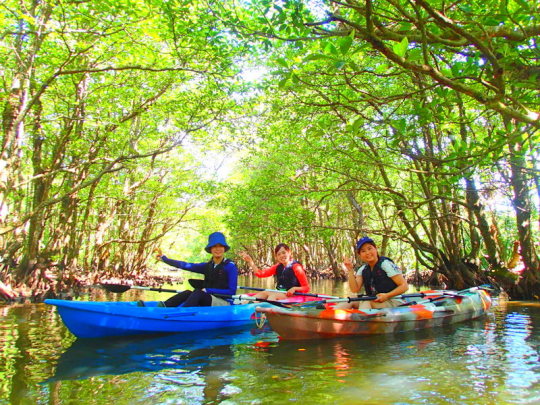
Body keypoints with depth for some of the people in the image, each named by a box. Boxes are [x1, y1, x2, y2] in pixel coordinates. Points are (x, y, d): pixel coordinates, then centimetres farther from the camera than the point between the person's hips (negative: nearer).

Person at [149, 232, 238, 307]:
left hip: (224, 304, -6)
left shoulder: (230, 266, -5)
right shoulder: (207, 266, 12)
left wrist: (208, 290, -13)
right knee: (188, 293, -20)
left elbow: (232, 291, -10)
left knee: (198, 293, -30)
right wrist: (163, 258, 9)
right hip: (208, 302, 6)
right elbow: (186, 265, 8)